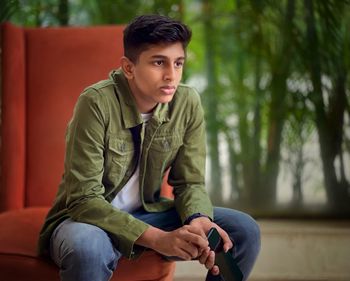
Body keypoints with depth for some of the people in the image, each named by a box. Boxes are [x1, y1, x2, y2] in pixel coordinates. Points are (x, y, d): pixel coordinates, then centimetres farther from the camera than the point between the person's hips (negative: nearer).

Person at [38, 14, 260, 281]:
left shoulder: (188, 102, -9)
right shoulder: (97, 103, -24)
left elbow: (189, 182, -1)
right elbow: (84, 199, -25)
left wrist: (198, 219, -25)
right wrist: (158, 238, -36)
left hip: (146, 214, 5)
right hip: (89, 218, -5)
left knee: (245, 231, -10)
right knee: (88, 248, -40)